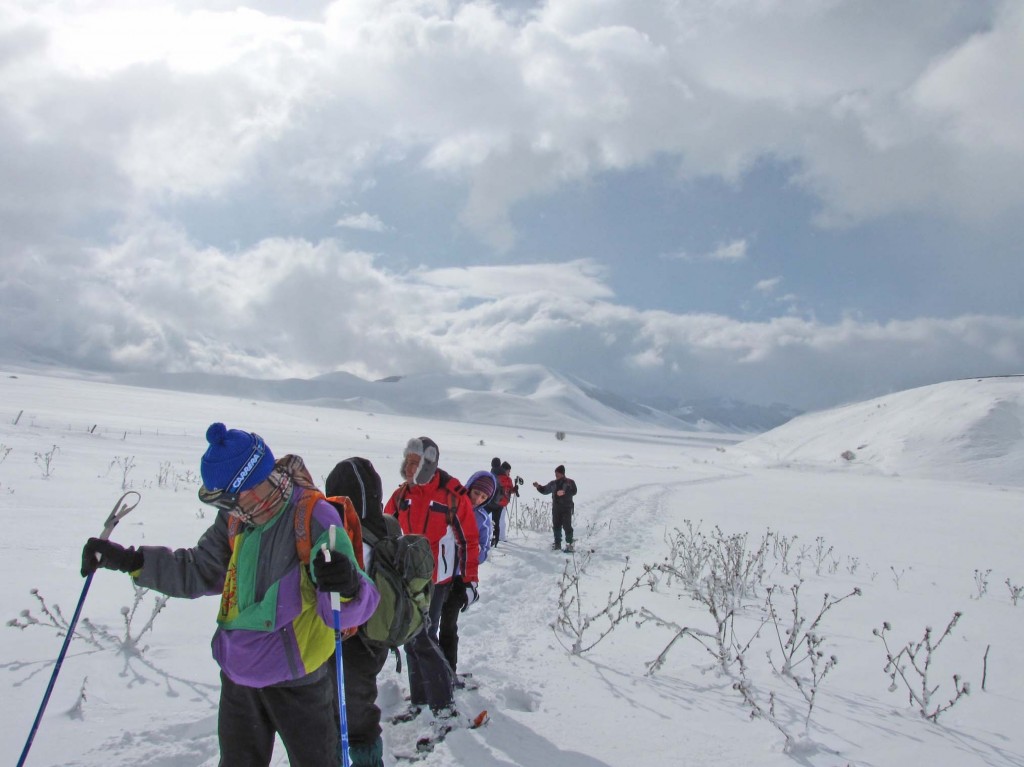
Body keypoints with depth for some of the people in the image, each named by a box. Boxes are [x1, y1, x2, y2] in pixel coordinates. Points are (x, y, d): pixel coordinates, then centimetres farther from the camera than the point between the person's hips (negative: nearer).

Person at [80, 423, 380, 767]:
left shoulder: (313, 516, -24)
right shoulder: (236, 519, -3)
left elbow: (350, 610, -28)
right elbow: (198, 571, 9)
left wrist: (349, 587, -52)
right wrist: (128, 560, 1)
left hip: (299, 679, -6)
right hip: (239, 676, 7)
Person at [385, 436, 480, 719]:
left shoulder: (452, 494, -10)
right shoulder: (401, 496, 4)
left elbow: (469, 540, -5)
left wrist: (470, 580, -5)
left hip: (436, 579, -6)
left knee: (422, 638, -10)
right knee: (412, 639, 11)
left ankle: (444, 701, 5)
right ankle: (420, 698, 26)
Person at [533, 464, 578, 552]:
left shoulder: (569, 482, -2)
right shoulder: (553, 483, 11)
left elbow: (573, 491, -15)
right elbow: (545, 490, 15)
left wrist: (564, 492, -28)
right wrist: (538, 486, -2)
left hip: (566, 508, -5)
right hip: (556, 508, 5)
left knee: (567, 526, -7)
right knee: (556, 526, 8)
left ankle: (569, 544, 0)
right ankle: (557, 544, 17)